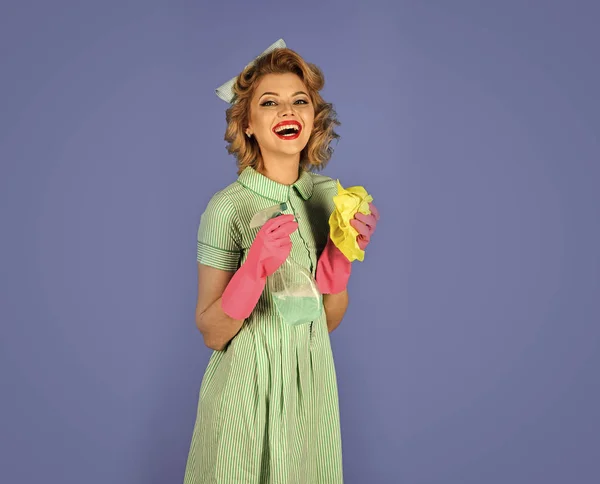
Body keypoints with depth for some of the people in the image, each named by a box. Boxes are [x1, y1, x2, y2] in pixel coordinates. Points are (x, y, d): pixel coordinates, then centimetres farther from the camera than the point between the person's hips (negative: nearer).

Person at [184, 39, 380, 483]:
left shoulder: (331, 195, -3)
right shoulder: (227, 207, -16)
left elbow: (329, 320, 2)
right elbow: (211, 333, -12)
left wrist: (341, 255, -15)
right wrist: (255, 269, -28)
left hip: (313, 379, 4)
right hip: (247, 384, -4)